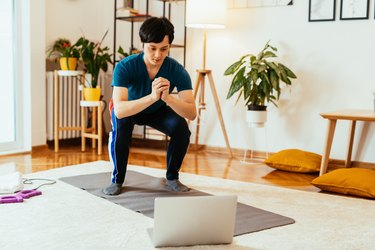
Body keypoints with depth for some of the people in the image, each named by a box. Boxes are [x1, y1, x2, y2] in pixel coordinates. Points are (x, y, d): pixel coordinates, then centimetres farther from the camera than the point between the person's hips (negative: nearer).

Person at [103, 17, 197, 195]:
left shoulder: (178, 71, -30)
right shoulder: (125, 67, -35)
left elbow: (192, 113, -37)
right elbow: (119, 110, -47)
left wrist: (168, 98, -56)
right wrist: (152, 96, -61)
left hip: (158, 111, 2)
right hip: (129, 109, -2)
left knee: (181, 128, -25)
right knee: (120, 126, -34)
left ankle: (172, 178, -1)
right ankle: (117, 180, -11)